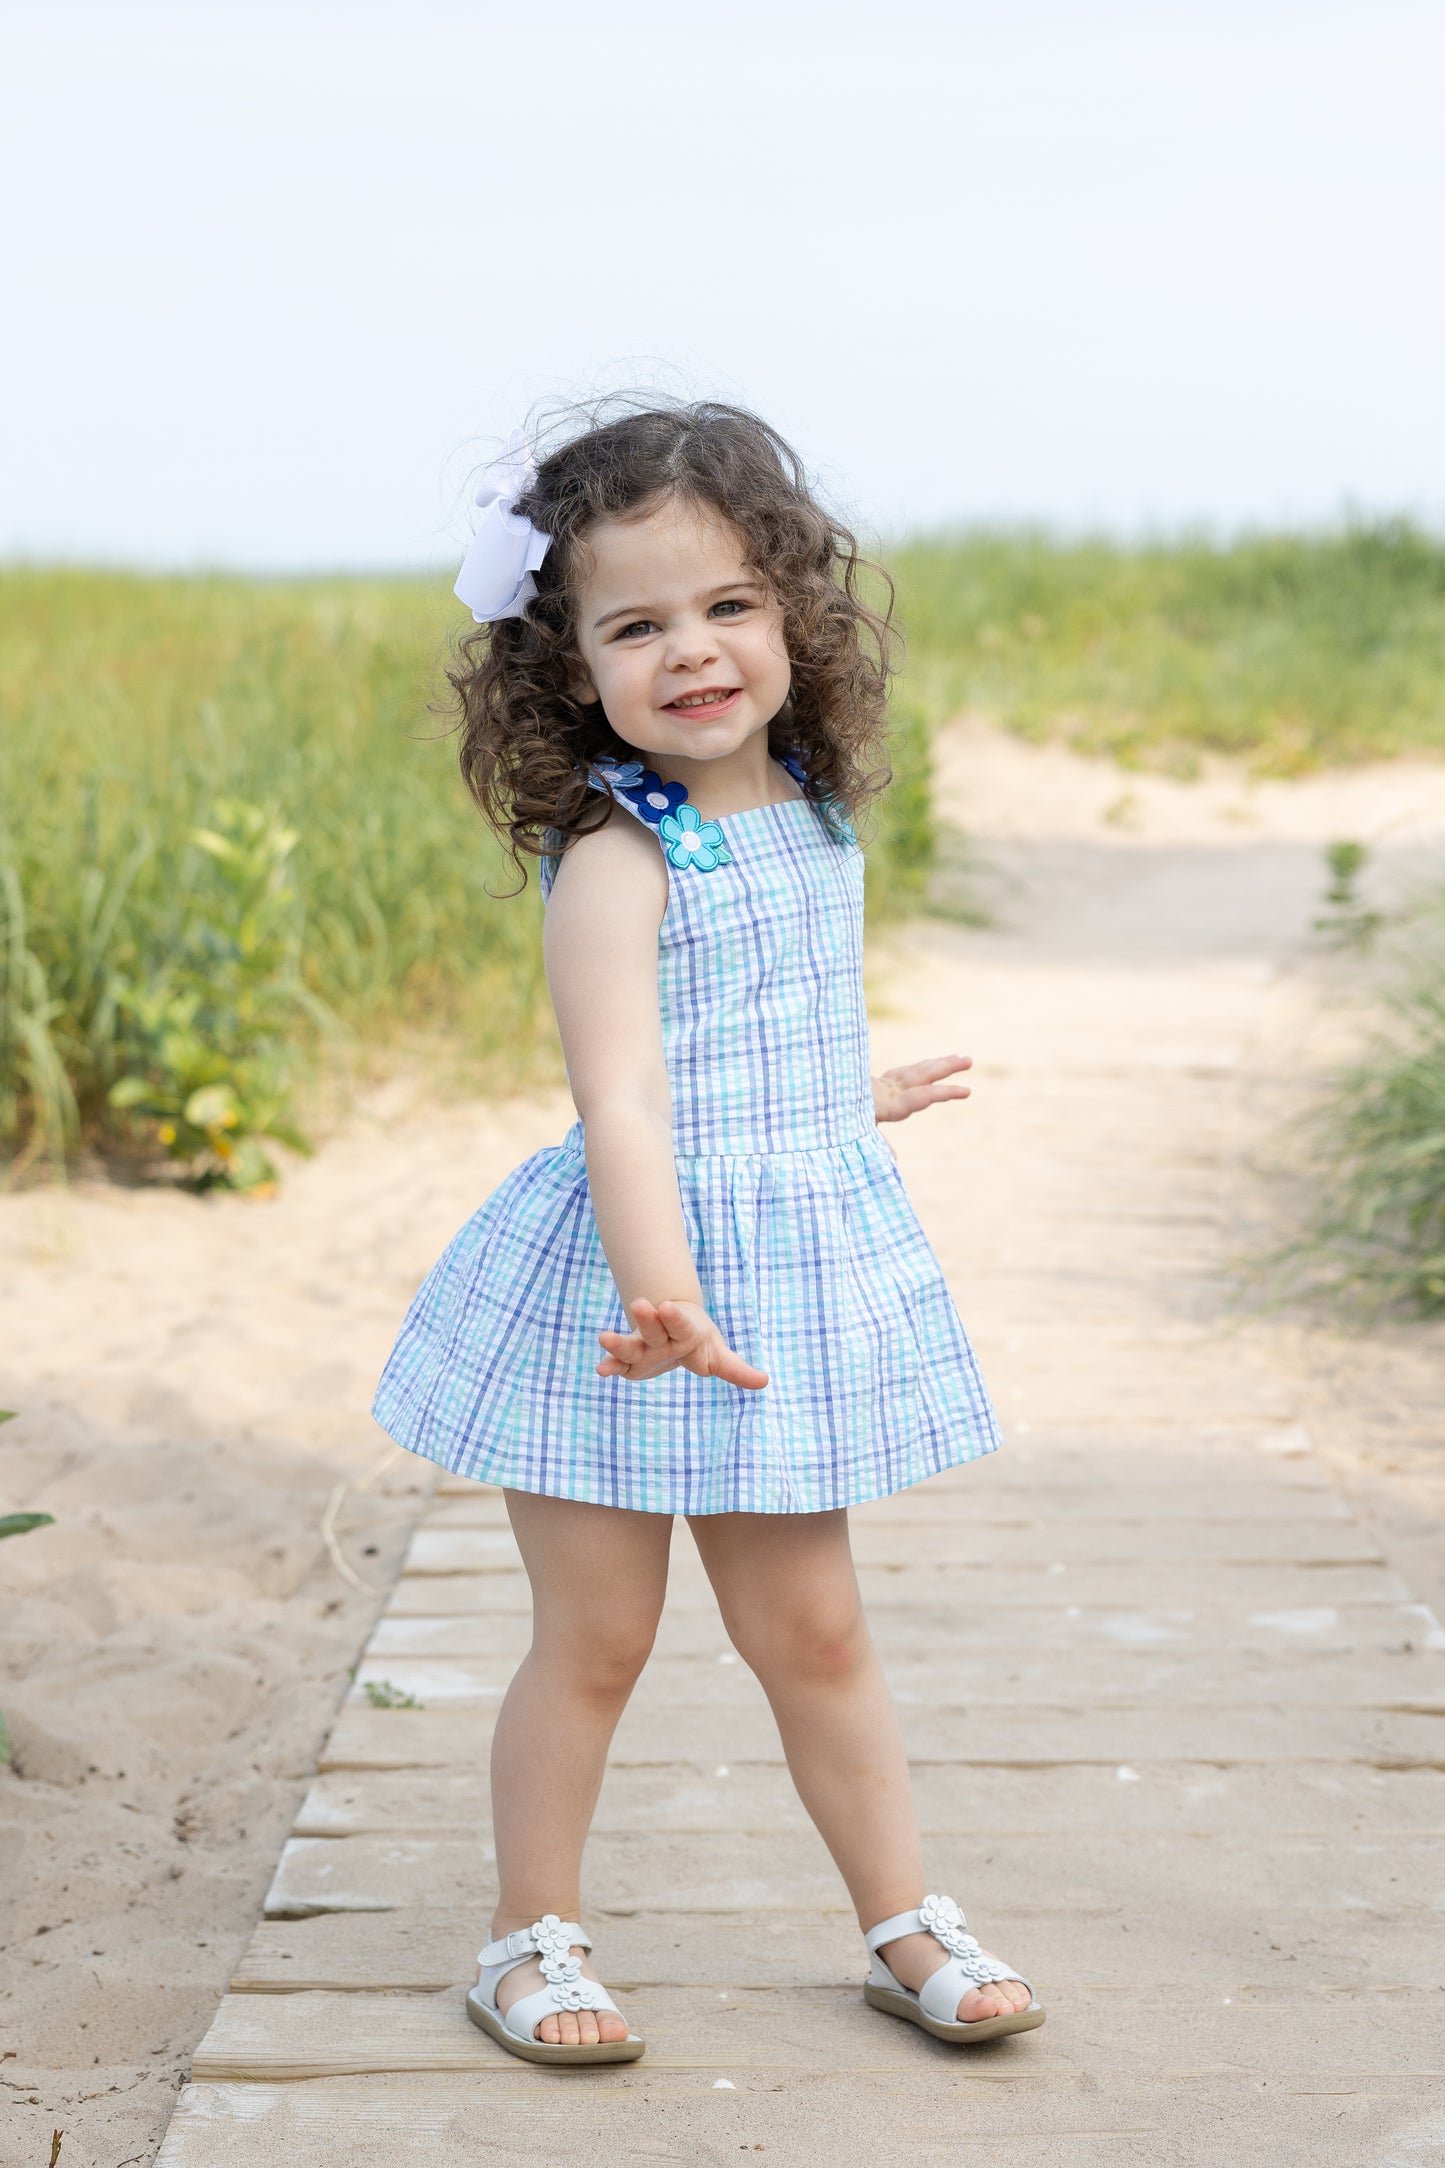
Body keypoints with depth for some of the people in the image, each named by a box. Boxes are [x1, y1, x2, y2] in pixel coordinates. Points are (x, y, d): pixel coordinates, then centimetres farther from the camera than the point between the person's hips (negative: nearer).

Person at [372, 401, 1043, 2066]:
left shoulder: (814, 813, 5)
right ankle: (531, 1940, 24)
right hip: (625, 1273, -5)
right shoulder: (616, 855, -17)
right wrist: (663, 1295, -41)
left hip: (797, 1265, 5)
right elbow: (621, 1096, -27)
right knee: (595, 1632, 6)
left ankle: (904, 1921, 27)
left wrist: (850, 1102, 42)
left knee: (809, 1625, 14)